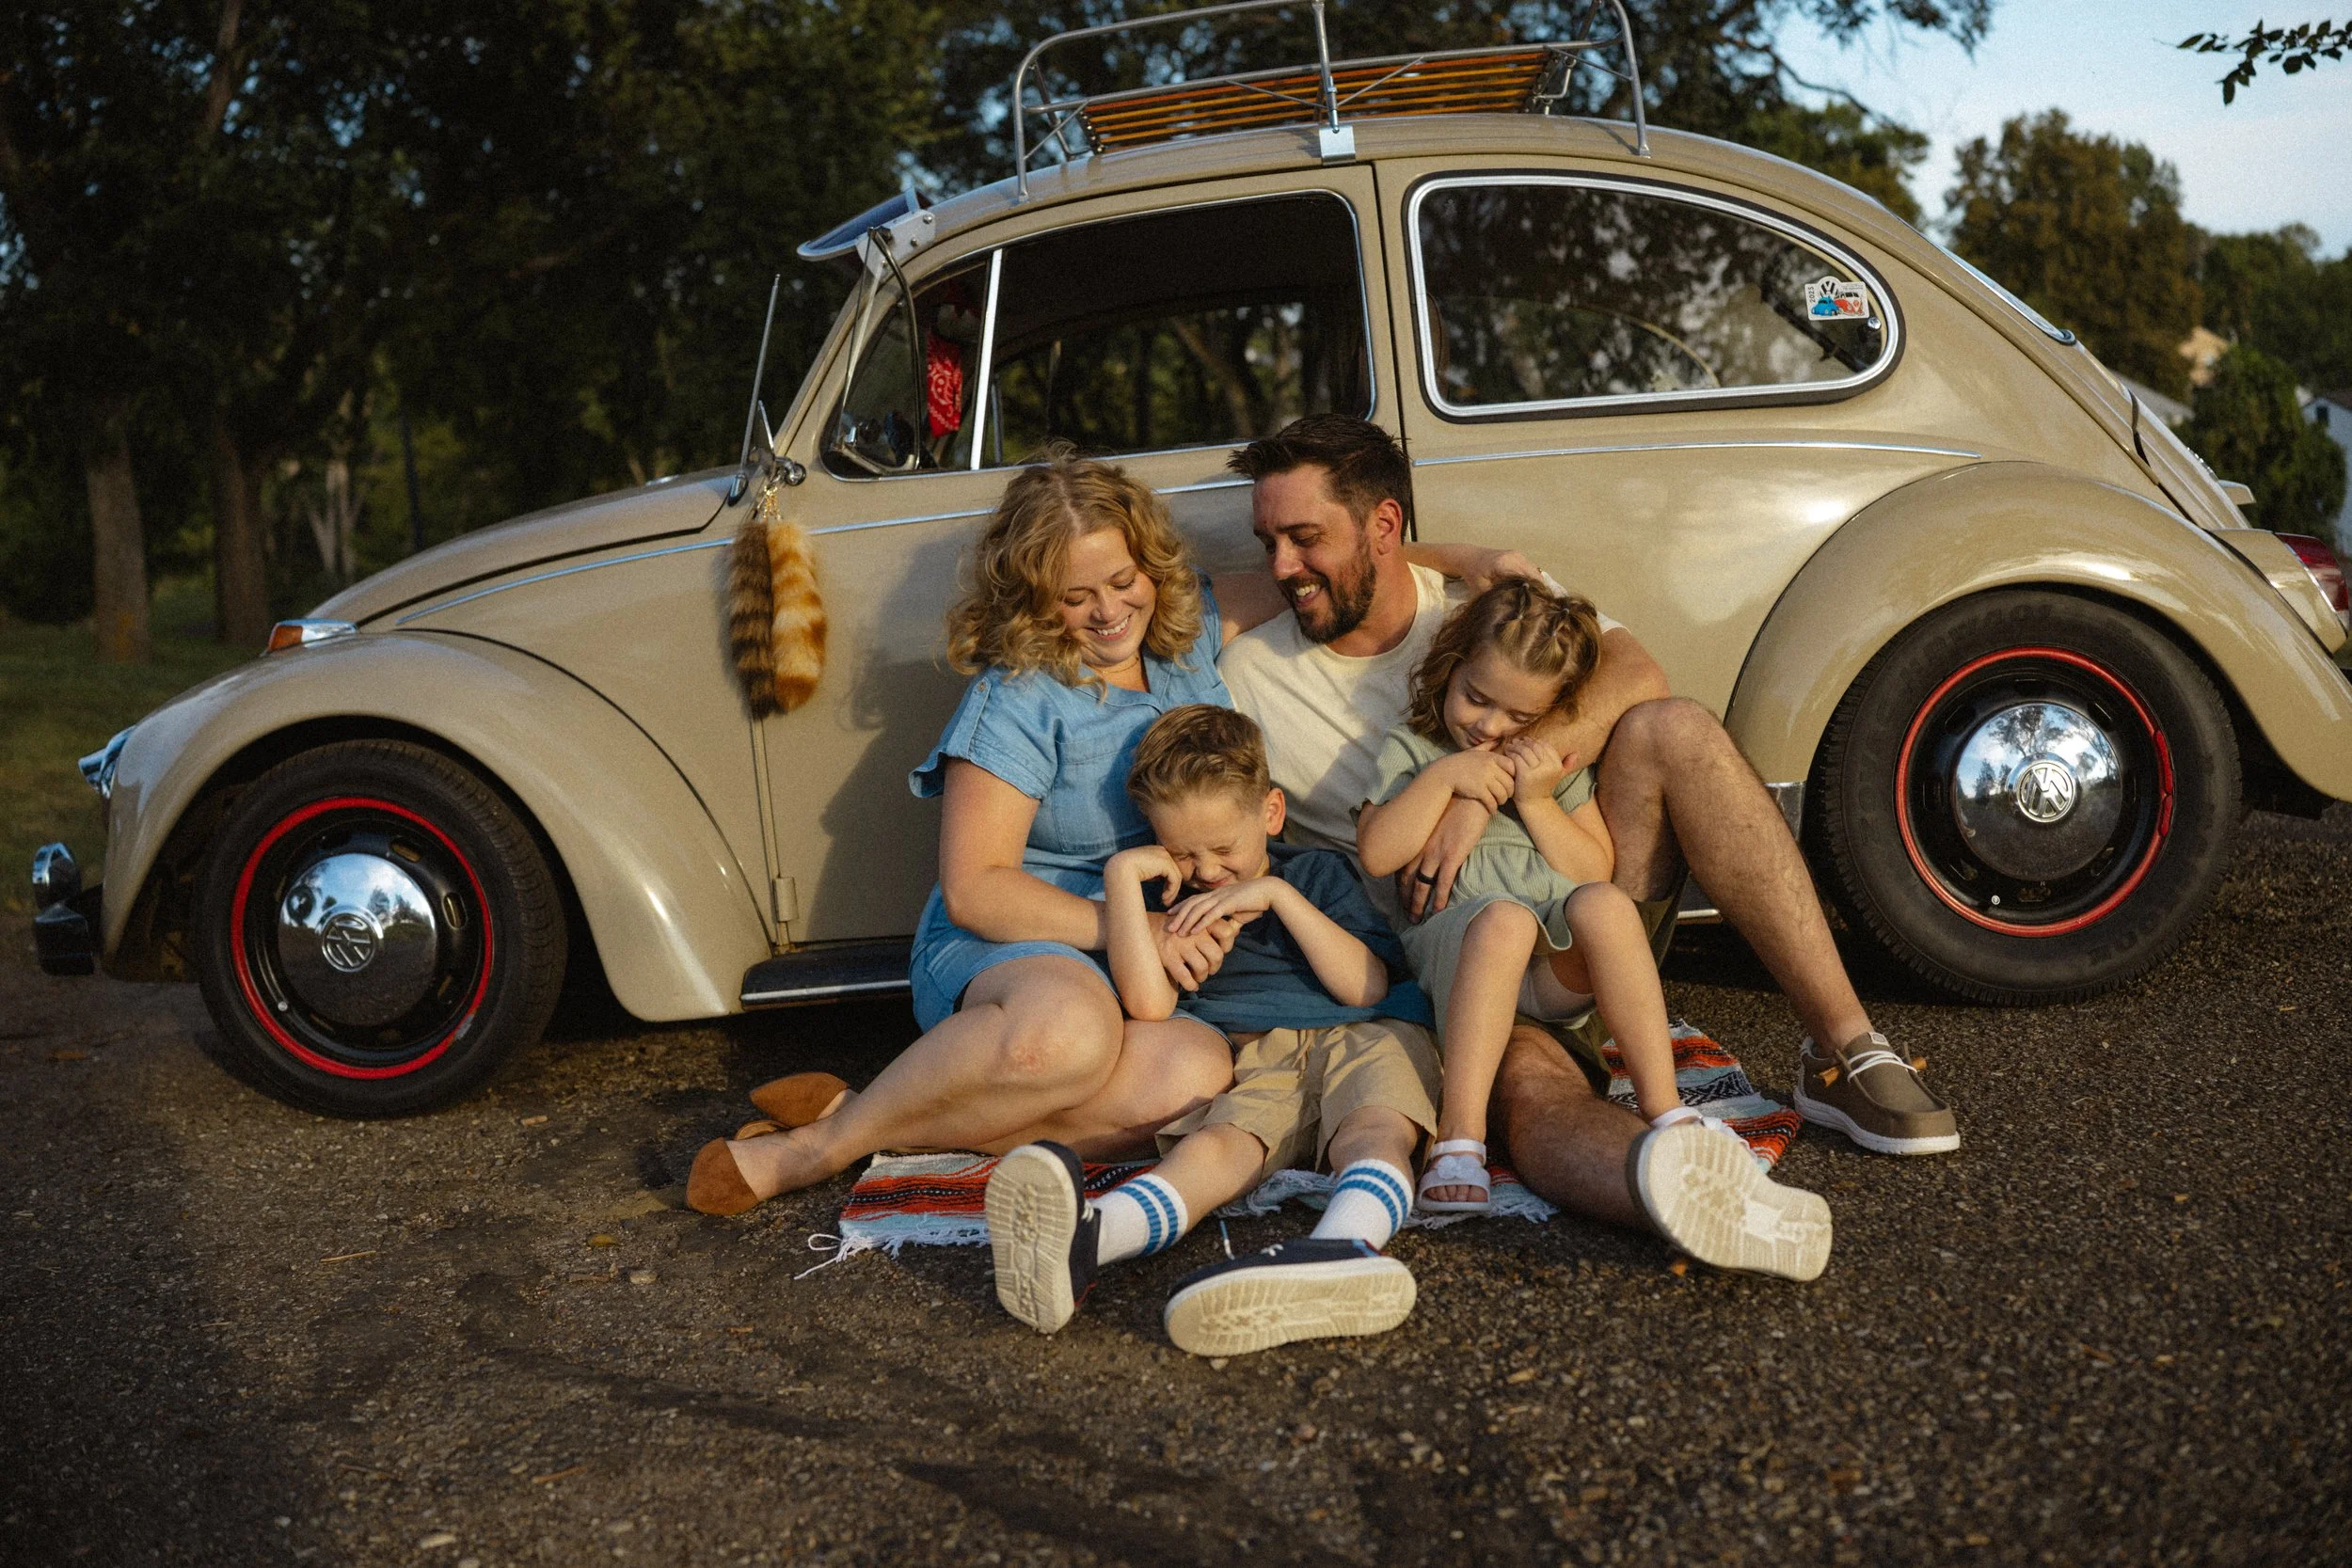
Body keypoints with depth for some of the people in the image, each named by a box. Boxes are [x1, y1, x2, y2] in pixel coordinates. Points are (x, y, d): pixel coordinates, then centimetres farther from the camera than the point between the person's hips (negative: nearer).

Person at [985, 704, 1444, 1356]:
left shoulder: (1317, 872, 19)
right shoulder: (1172, 901, 20)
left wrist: (1278, 894, -2)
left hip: (1356, 1039, 1)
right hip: (1254, 1062, 0)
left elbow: (1367, 987, 3)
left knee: (1376, 1131, -34)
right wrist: (1121, 873, 0)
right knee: (1216, 1143, -33)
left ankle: (1344, 1248, -68)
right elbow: (1148, 1001, -1)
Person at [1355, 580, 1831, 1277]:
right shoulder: (1413, 749, 14)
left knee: (1604, 904, -32)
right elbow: (1376, 853, -1)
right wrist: (1443, 778, -7)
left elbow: (1595, 871, 12)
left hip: (1559, 967, 3)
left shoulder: (1556, 761, 22)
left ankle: (1665, 1111, -33)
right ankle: (1459, 1136, -44)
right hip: (1455, 944, -2)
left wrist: (1538, 803, 0)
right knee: (1504, 918, -38)